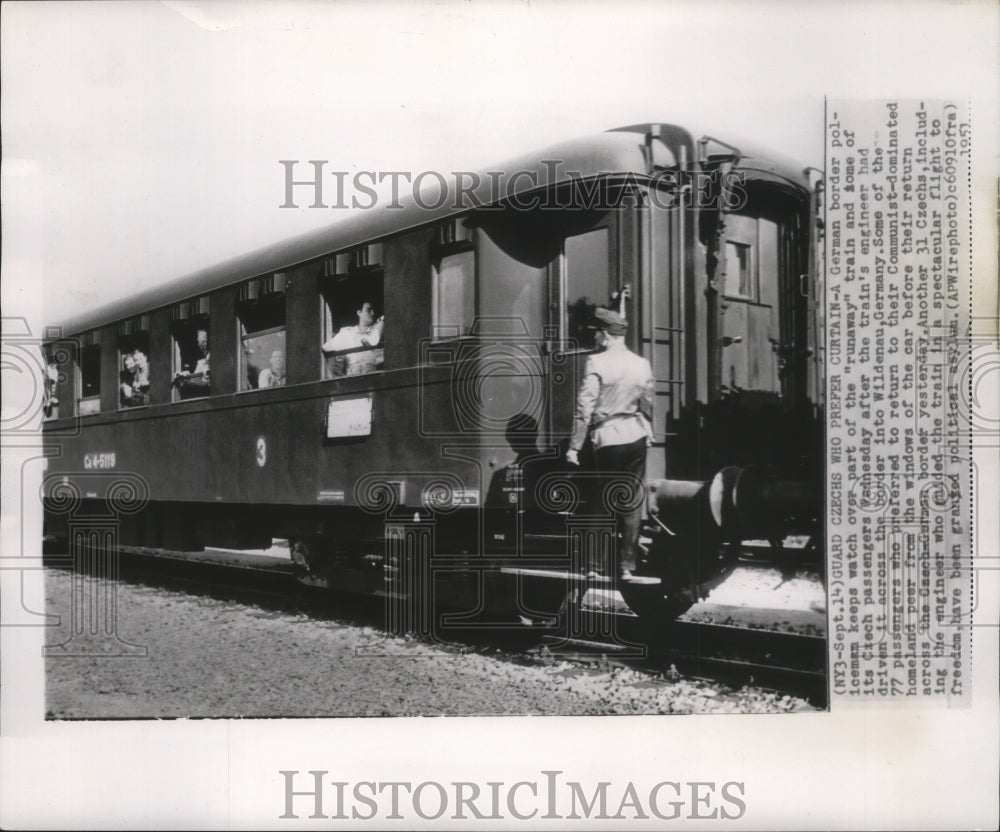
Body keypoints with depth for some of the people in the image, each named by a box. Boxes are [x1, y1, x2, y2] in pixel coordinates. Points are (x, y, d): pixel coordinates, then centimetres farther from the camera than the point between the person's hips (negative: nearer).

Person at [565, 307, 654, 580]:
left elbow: (585, 408, -12)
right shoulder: (642, 364, 5)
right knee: (632, 502, 7)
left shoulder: (596, 362, -10)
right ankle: (627, 565, 10)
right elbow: (647, 406, 13)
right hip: (636, 437, 3)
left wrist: (575, 446, -9)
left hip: (607, 439, -3)